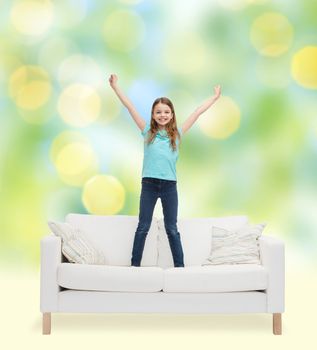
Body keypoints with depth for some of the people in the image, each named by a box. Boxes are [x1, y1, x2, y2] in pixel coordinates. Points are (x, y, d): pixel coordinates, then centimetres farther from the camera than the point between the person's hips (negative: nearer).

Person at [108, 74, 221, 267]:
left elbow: (197, 113, 9)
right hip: (149, 184, 0)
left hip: (169, 185, 1)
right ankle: (135, 264, 15)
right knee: (143, 227, 7)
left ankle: (180, 265, 15)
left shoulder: (177, 134, 6)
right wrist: (115, 86, 1)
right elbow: (130, 106, 2)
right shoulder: (147, 131, 4)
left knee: (172, 228, 9)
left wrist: (215, 97, 14)